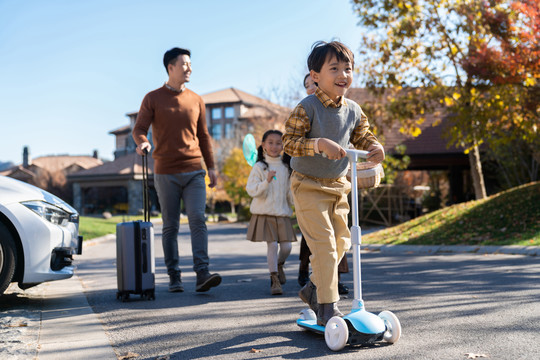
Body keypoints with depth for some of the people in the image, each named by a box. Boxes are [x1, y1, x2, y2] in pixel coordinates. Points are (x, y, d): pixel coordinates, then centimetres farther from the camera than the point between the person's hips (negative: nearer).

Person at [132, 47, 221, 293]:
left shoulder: (196, 100, 12)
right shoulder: (153, 99, 4)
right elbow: (139, 128, -1)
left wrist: (211, 166, 11)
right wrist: (142, 142, -24)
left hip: (194, 172, 2)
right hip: (166, 173, -2)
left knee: (198, 220, -11)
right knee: (170, 226, 3)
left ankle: (202, 274, -15)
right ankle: (173, 276, 9)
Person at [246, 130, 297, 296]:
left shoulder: (286, 167, 10)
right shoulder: (259, 167, -3)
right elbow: (251, 190, -10)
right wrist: (267, 181, -23)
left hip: (283, 213, 4)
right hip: (264, 213, -4)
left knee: (287, 246, -1)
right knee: (272, 245, -9)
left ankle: (279, 265, 32)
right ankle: (274, 279, 5)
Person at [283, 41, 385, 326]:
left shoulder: (353, 111, 3)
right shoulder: (307, 108, -17)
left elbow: (362, 137, 15)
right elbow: (289, 142, -21)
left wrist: (375, 147, -8)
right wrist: (320, 143, -35)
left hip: (337, 186, 7)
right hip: (309, 187, -7)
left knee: (340, 242, 14)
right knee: (323, 244, -11)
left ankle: (313, 289, 35)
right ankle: (327, 308, -2)